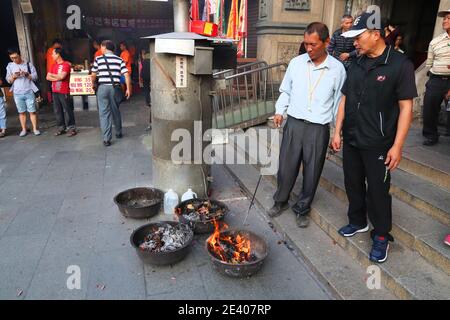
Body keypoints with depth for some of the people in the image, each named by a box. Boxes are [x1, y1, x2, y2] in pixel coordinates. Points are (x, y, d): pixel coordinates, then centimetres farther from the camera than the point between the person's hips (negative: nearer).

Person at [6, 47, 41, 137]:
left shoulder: (28, 64, 3)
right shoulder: (10, 66, 9)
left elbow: (35, 77, -1)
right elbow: (8, 80, 9)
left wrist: (26, 74, -17)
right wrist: (13, 77, -11)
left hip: (29, 92, -2)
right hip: (17, 94, 2)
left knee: (32, 111, -1)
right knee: (21, 112, 7)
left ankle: (35, 129, 6)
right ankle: (24, 129, 14)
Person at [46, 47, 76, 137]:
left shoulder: (66, 64, -6)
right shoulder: (54, 65, 15)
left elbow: (62, 76, -16)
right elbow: (48, 77, 10)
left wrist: (52, 75, 0)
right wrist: (57, 78, -8)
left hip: (64, 92, -7)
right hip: (55, 91, 7)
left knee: (68, 110, -4)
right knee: (57, 110, 8)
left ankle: (72, 128, 2)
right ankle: (61, 127, 16)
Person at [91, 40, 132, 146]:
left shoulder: (98, 59, 2)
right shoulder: (119, 60, 6)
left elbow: (94, 75, 7)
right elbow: (126, 75, -3)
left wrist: (93, 84, 26)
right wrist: (128, 89, 2)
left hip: (103, 87, -2)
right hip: (115, 87, 2)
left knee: (104, 113, 0)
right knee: (116, 111, 19)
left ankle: (107, 139, -4)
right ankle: (119, 133, 32)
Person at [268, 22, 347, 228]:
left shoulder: (337, 69, -3)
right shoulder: (296, 63, 3)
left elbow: (338, 102, 3)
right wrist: (280, 111, -1)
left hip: (319, 128, -1)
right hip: (294, 124, 2)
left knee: (312, 172, 8)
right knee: (286, 166, 9)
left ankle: (302, 209, 29)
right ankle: (281, 201, 33)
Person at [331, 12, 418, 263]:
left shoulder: (400, 64, -10)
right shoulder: (357, 65, 6)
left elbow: (406, 108, -11)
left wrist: (397, 146, -14)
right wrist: (338, 132, 8)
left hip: (378, 144, -5)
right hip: (352, 140, 6)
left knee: (378, 190, 5)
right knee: (353, 184, 16)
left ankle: (382, 236, 25)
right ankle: (358, 222, 38)